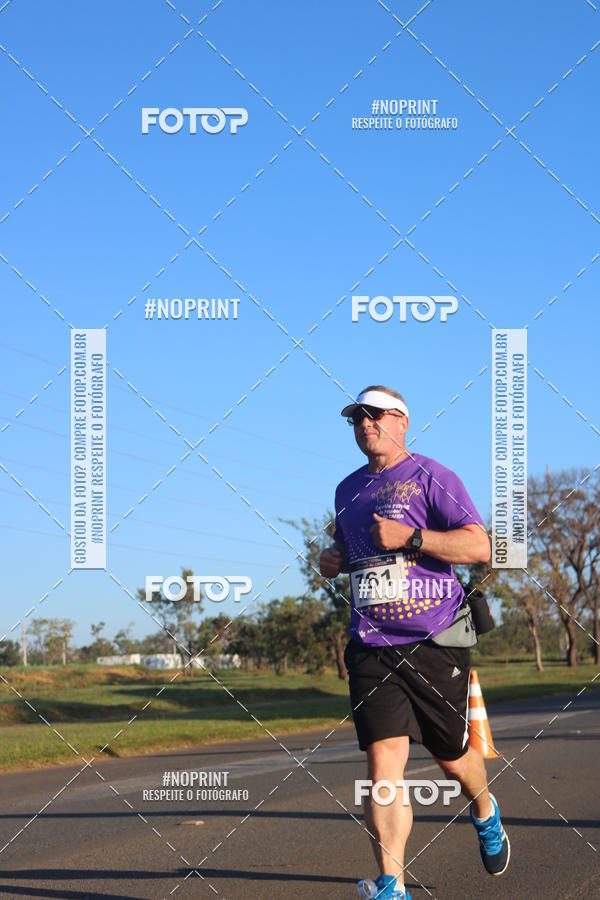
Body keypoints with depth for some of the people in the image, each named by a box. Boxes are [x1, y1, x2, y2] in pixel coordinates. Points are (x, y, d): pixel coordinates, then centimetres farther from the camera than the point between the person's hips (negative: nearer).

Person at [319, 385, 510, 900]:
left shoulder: (431, 477, -4)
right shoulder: (348, 490, 16)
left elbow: (479, 547, -13)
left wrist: (409, 536, -20)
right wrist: (334, 561, 9)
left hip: (436, 645, -4)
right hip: (372, 650, 4)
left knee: (452, 756, 10)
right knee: (384, 756, -11)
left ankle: (486, 814, 45)